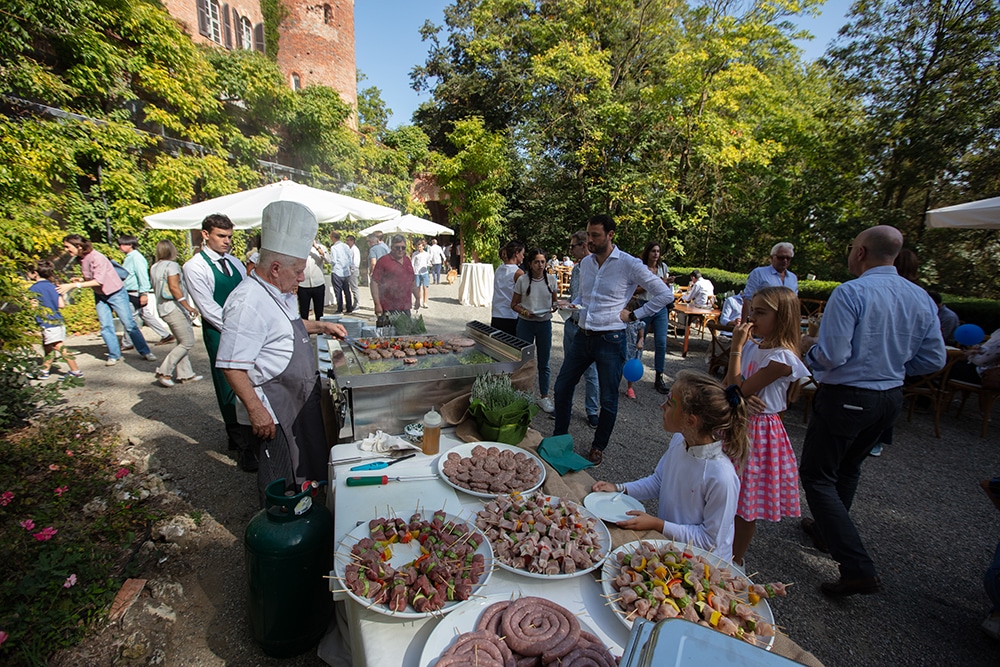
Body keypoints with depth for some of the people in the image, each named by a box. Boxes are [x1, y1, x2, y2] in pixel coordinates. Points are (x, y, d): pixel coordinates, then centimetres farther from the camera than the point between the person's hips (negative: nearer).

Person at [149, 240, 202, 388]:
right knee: (187, 342, -5)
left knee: (182, 342, 13)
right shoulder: (172, 265, -11)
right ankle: (164, 371, -5)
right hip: (174, 308, -9)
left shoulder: (154, 268, 14)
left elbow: (156, 290, 20)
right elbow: (174, 287, -20)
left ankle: (185, 374, 14)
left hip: (163, 308, 9)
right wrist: (188, 306, -23)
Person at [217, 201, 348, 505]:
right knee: (281, 479, 9)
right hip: (275, 410, -10)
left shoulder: (280, 292, 8)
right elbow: (232, 367, -25)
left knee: (308, 465, 24)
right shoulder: (248, 303, -24)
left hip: (301, 400, 10)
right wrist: (256, 410, -24)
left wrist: (321, 325, 14)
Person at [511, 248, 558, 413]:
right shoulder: (522, 280, -5)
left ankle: (543, 396, 24)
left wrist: (555, 306, -12)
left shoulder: (551, 279, 1)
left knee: (543, 363, 10)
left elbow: (554, 302, 11)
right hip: (525, 324, -1)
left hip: (545, 323, 2)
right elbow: (514, 304, 0)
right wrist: (525, 312, -18)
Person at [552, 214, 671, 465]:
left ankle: (598, 447, 29)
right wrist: (572, 305, 3)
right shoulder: (585, 263, 8)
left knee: (608, 400, 8)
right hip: (583, 336, 6)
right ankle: (559, 437, 30)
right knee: (562, 387, 10)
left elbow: (663, 294, -6)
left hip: (610, 340, -5)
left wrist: (634, 315, -8)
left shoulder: (629, 264, -10)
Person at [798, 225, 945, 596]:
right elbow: (934, 360, 7)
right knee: (848, 468, 25)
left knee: (817, 476, 4)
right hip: (891, 399, 8)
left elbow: (832, 356, -25)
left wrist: (809, 347, -5)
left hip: (845, 398, -8)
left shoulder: (850, 293, -20)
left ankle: (858, 569, 2)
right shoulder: (921, 298, 3)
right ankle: (829, 531, 44)